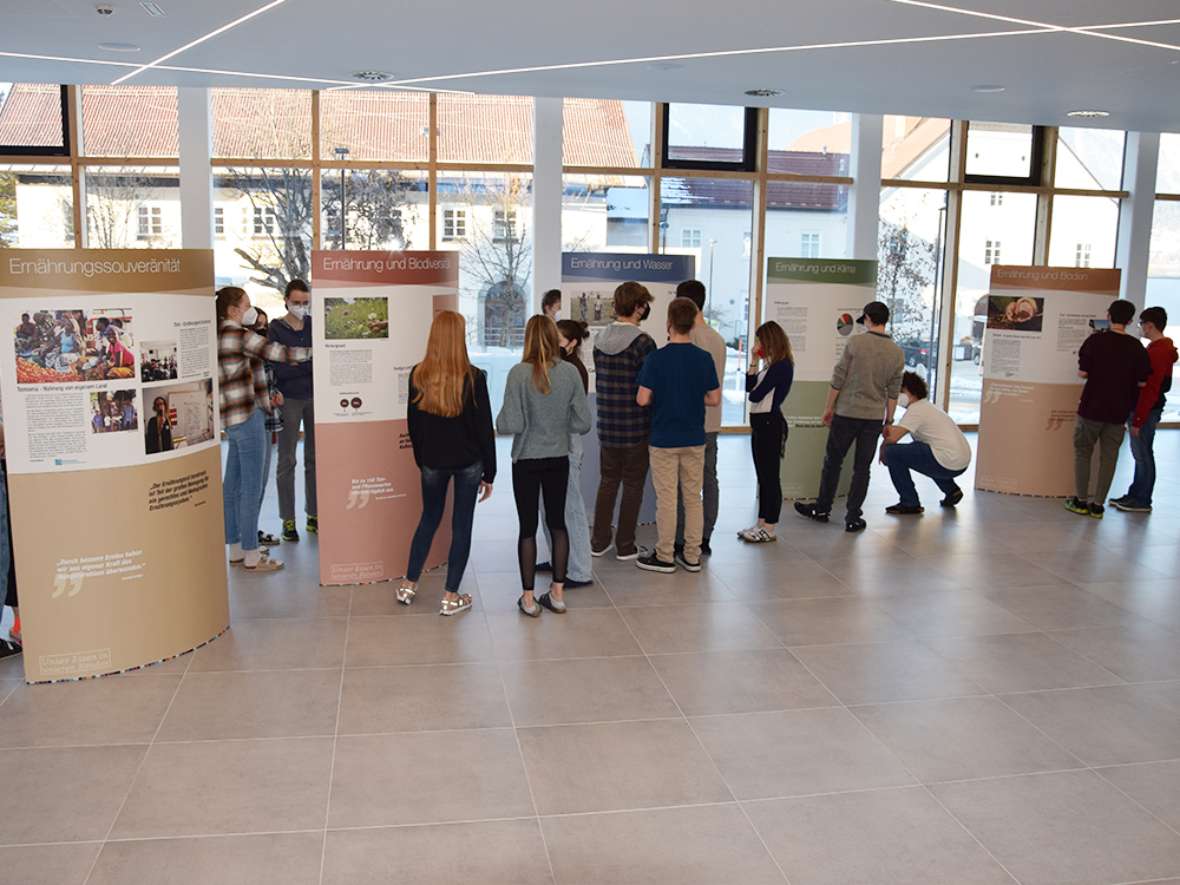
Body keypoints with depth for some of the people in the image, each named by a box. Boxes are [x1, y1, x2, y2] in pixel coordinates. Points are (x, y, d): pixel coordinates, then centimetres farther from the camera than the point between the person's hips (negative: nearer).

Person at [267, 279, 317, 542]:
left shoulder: (313, 325, 6)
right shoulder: (276, 329, -3)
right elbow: (279, 369, -10)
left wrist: (297, 365, -15)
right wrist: (310, 364, -17)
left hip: (314, 397, 3)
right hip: (289, 400, -3)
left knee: (314, 458, 9)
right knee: (287, 461, 4)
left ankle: (313, 515, 19)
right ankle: (288, 520, 10)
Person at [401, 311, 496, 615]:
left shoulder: (418, 375, -6)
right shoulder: (473, 377, -15)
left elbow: (413, 423, 4)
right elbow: (484, 427, -10)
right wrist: (489, 473, -1)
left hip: (432, 461, 3)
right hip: (468, 461, -3)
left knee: (429, 518, 21)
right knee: (461, 525, 7)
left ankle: (408, 585, 27)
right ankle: (451, 597, 13)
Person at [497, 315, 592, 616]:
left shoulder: (519, 373, -16)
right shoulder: (570, 372, -8)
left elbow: (511, 425, -17)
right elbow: (583, 423, -5)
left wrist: (500, 419, 4)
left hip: (526, 460, -2)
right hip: (559, 459, 3)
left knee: (528, 527, 7)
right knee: (557, 523, 16)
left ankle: (528, 597, 15)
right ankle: (558, 592, 22)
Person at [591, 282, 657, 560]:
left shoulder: (600, 339, 5)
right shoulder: (643, 342, -15)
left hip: (607, 425, 6)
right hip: (636, 427, -5)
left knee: (607, 482, 16)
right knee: (633, 485, 6)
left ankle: (599, 542, 20)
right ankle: (625, 546, 12)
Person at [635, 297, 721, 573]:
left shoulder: (657, 358, -13)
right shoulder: (704, 358, -4)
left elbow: (642, 399, -14)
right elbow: (714, 398, 1)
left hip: (664, 440, -3)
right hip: (694, 439, 3)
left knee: (667, 499, 4)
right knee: (693, 497, 11)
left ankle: (665, 557, 11)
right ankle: (691, 555, 16)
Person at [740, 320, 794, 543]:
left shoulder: (781, 366, -16)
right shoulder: (772, 365, 13)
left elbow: (755, 395, -17)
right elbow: (749, 387, 13)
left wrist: (754, 392, 6)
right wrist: (754, 361, 7)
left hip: (770, 423, -10)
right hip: (760, 422, 10)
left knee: (770, 476, -3)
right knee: (763, 476, 14)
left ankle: (769, 529, 4)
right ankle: (761, 523, 22)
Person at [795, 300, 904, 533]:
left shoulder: (855, 342, -9)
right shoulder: (897, 353, 1)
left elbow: (838, 379, -7)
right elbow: (893, 392, 4)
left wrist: (829, 408, 2)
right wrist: (889, 420, 12)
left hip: (846, 413, -3)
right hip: (874, 417, 3)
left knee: (833, 462, 12)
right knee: (862, 468, 9)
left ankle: (822, 509, 24)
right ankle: (853, 518, 11)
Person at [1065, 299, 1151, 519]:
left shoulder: (1096, 340, -9)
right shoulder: (1136, 347, -3)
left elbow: (1083, 373, -10)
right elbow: (1142, 382, 0)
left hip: (1092, 408, -2)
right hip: (1119, 411, 2)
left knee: (1083, 452, 11)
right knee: (1109, 457, 9)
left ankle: (1081, 501, 13)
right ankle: (1098, 505, 11)